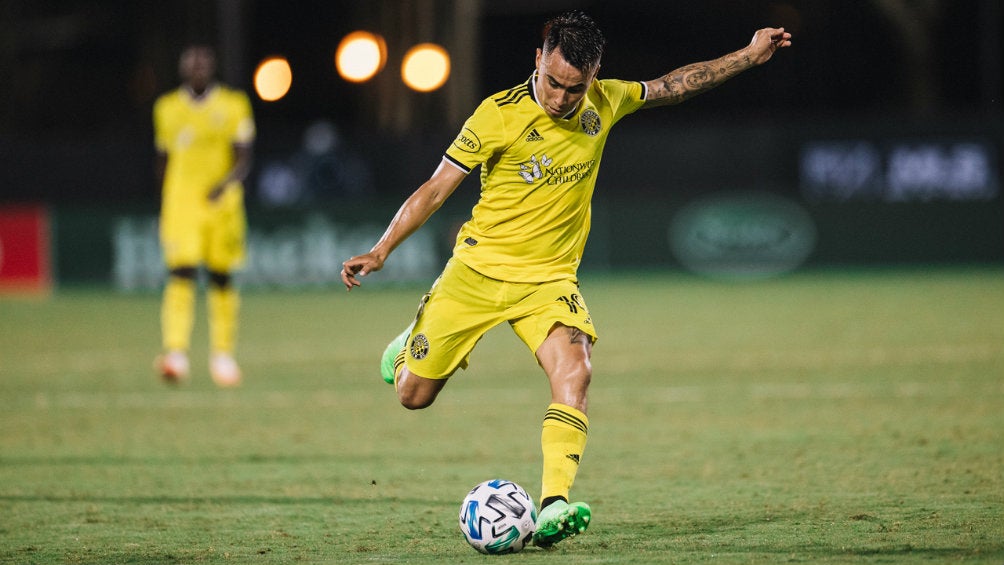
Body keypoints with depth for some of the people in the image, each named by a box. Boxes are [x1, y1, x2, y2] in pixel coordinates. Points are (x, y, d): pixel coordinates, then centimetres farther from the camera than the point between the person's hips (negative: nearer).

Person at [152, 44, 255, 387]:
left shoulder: (233, 107, 1)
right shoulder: (167, 109, 7)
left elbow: (244, 160, -2)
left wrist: (226, 183, -22)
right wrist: (163, 210, 19)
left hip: (222, 204, 0)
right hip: (180, 202, 0)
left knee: (222, 279, 8)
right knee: (182, 275, -15)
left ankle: (223, 355, 23)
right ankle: (176, 353, -25)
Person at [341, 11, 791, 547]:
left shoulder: (604, 102, -3)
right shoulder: (499, 115, -16)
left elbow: (670, 86, 15)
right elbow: (436, 188, -11)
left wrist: (749, 56, 15)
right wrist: (380, 251, -17)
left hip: (549, 279, 2)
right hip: (478, 268, -2)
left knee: (574, 372, -27)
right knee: (413, 395, 6)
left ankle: (552, 508, -35)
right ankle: (410, 346, 43)